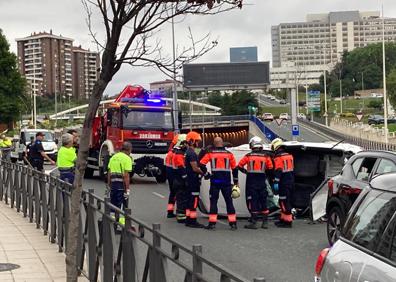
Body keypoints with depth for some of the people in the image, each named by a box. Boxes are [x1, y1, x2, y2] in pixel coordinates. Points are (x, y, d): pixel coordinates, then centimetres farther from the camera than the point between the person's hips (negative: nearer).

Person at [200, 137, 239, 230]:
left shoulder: (210, 153, 1)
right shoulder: (229, 154, 5)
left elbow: (201, 164, -6)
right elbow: (234, 168, 9)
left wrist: (206, 174, 7)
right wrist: (236, 181, 17)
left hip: (215, 181, -1)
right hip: (226, 182, 1)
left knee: (213, 201, 6)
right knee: (229, 201, 7)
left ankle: (212, 223, 1)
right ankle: (233, 223, 5)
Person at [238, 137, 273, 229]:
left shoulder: (248, 156, -5)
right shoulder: (266, 156, 1)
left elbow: (239, 166, -1)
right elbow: (270, 168, 6)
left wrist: (245, 171, 16)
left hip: (251, 182, -2)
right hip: (262, 182, 2)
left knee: (252, 201, -1)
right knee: (263, 201, 11)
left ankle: (254, 222, -5)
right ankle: (265, 222, 12)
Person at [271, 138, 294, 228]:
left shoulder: (278, 157, -13)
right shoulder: (289, 155, 13)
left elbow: (278, 171, -21)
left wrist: (276, 182, -22)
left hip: (284, 183, -9)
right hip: (291, 182, 9)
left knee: (285, 202, -6)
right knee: (283, 201, 18)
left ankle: (287, 221, -6)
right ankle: (283, 219, 25)